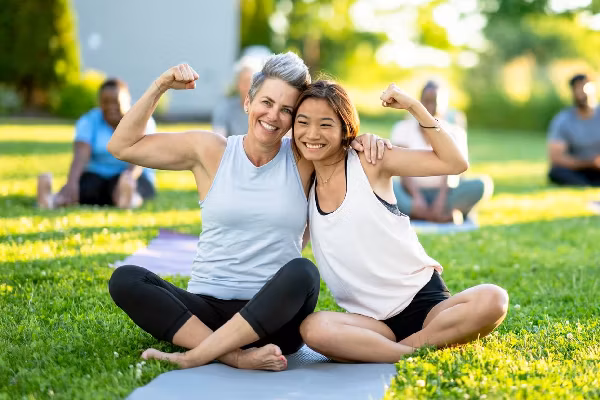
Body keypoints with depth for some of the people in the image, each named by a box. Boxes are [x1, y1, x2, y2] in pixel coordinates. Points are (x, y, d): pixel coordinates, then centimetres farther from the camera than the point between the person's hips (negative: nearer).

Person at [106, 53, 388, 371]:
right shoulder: (211, 151, 6)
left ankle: (192, 356, -33)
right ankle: (236, 357, -36)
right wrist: (161, 86, 2)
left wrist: (366, 139, -4)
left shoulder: (304, 158, 5)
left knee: (302, 272, -35)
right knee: (125, 279, -24)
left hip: (274, 316, -1)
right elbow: (122, 146, 9)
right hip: (206, 308, 1)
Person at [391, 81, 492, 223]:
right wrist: (416, 198, -26)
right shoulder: (403, 129, 3)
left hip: (446, 196, 0)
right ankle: (447, 216, -40)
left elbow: (452, 173, -11)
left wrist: (441, 200, -28)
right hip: (411, 196, 0)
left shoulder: (455, 133, 4)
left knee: (484, 183, -26)